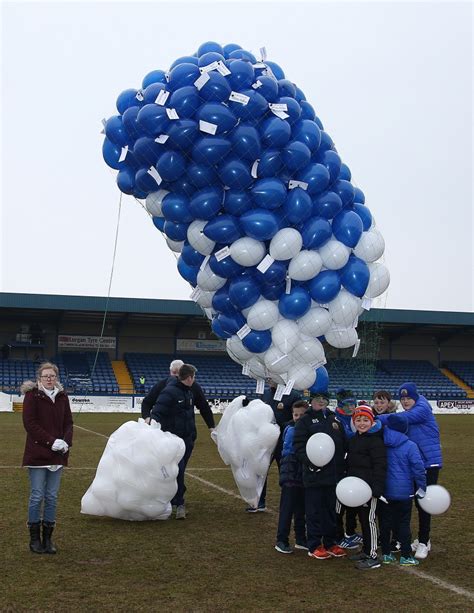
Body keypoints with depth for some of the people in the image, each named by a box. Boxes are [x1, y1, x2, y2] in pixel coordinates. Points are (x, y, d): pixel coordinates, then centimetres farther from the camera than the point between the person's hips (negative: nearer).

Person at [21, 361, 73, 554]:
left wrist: (66, 441, -8)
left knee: (52, 497, 6)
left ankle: (48, 537, 13)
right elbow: (29, 423, -11)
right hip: (37, 454, -4)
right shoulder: (32, 395, -5)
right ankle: (34, 538, 10)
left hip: (57, 455, 4)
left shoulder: (62, 397, 10)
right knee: (37, 496, -1)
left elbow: (68, 422, 11)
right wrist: (51, 442, -17)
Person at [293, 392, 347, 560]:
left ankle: (330, 543, 24)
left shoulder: (334, 418, 14)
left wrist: (342, 464, 9)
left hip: (334, 473, 5)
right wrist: (309, 461, -23)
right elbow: (298, 444, -10)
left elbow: (343, 442, 17)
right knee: (314, 511, 1)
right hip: (314, 474, -5)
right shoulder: (305, 421, -2)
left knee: (332, 510, 13)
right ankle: (314, 546, 10)